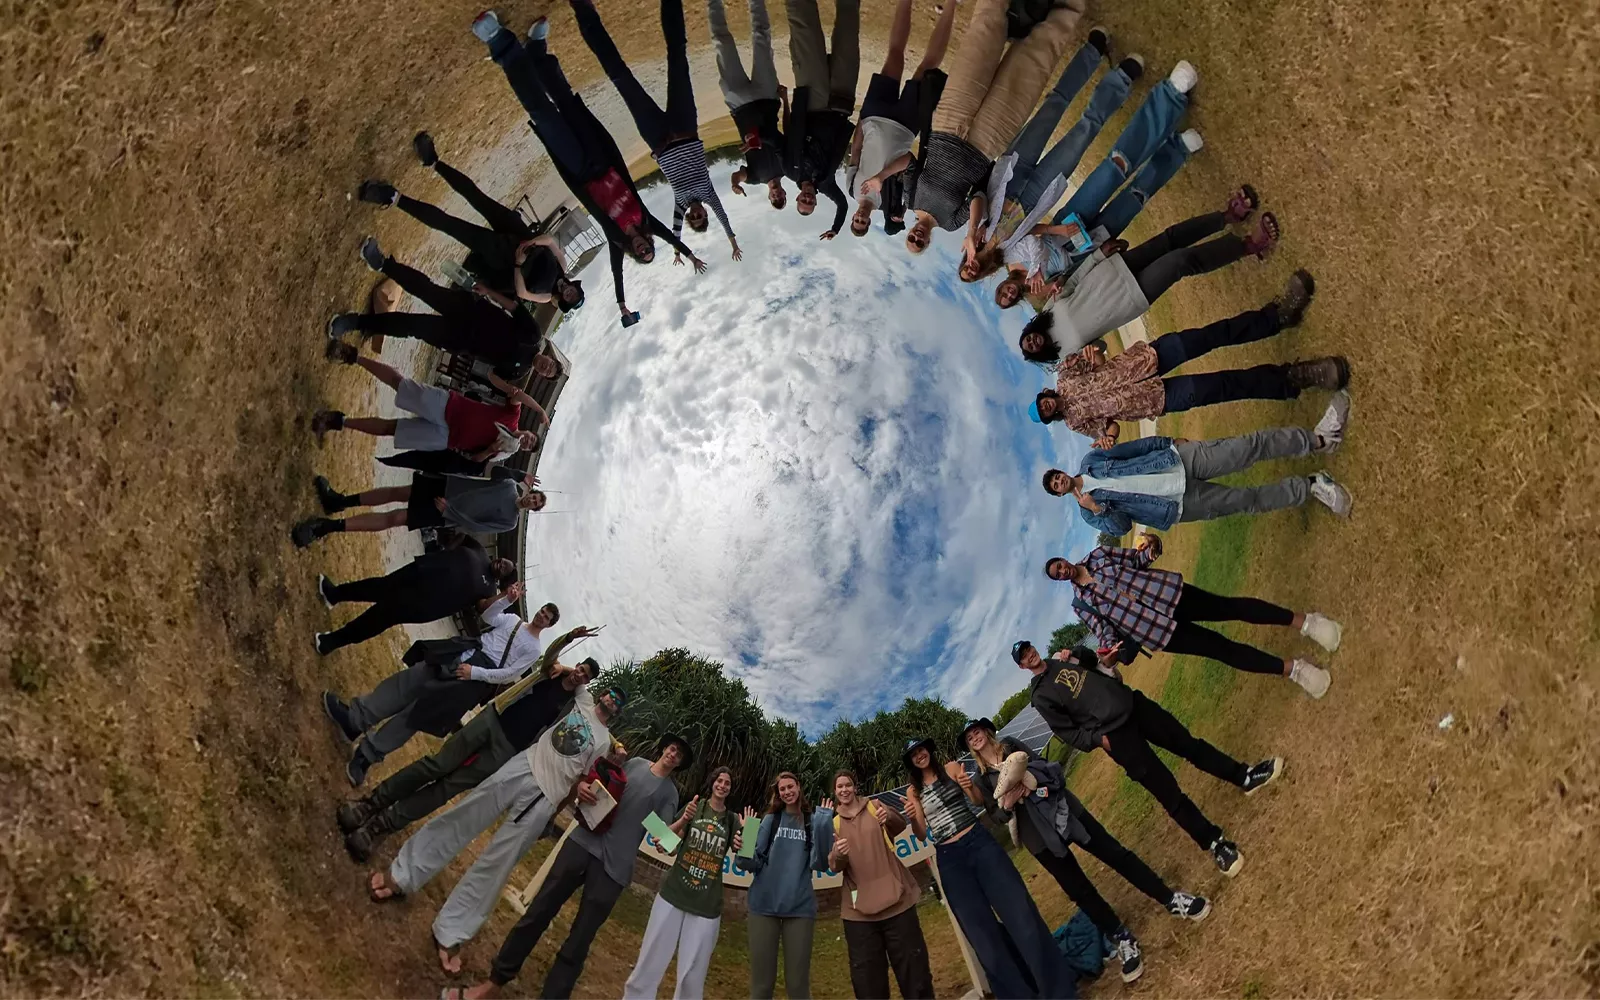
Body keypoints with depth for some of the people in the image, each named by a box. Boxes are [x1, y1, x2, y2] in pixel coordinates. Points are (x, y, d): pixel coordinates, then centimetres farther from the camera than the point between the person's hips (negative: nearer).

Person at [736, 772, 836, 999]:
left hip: (799, 906, -1)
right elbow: (754, 861, 3)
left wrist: (824, 825, -11)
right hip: (764, 904, 1)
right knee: (761, 980, 4)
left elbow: (819, 862, -5)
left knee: (798, 982, 3)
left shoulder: (812, 822, 7)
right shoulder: (770, 820, 10)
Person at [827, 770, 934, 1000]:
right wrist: (837, 854, -24)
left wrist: (890, 817, -36)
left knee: (912, 965, 3)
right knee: (867, 974, 2)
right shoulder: (834, 823, 11)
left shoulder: (873, 807, 7)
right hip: (859, 908, 1)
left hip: (895, 898, -1)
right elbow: (833, 866, 0)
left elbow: (900, 825, -12)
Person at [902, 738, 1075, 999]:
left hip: (979, 842, -1)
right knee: (982, 929, 1)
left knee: (1018, 910, -6)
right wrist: (912, 819, -17)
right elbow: (922, 834, 5)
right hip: (949, 859, 1)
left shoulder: (951, 769, 6)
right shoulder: (913, 791, 9)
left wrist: (969, 787, -21)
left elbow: (979, 800, 2)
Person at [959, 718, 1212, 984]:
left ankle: (1171, 899, 10)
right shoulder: (980, 780, 3)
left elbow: (1048, 769, 1)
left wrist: (1030, 779, -19)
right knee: (1078, 890, 0)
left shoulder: (1013, 747, 7)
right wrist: (1006, 804, -21)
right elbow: (997, 816, 0)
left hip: (1062, 809, 1)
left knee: (1114, 853, 0)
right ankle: (1123, 941, 12)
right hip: (1039, 837, -1)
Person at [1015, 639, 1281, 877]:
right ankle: (1215, 844, 4)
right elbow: (1069, 733, -7)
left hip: (1133, 705, 6)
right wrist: (1099, 739, -19)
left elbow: (1097, 663, 23)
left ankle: (1245, 777, 26)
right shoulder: (1040, 695, -5)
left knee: (1187, 743, 10)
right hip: (1115, 735, -6)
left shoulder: (1065, 656, 12)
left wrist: (1107, 662, 1)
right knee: (1167, 791, -5)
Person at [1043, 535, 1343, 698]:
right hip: (1157, 630, -2)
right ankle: (1292, 669, 0)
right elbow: (1104, 631, -2)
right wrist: (1112, 649, -25)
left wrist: (1150, 548, -12)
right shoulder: (1081, 603, 2)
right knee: (1220, 648, -6)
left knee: (1229, 607, -10)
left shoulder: (1097, 554, 8)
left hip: (1167, 593, 2)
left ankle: (1304, 621, -3)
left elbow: (1135, 558, 11)